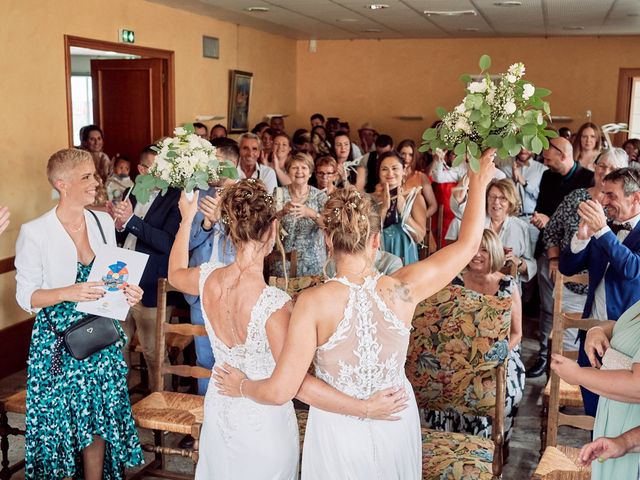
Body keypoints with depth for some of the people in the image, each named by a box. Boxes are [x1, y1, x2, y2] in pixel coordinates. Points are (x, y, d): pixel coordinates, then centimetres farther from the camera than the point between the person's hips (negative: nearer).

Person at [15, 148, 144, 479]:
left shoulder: (104, 222, 3)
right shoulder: (34, 232, -12)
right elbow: (25, 296, -8)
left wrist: (127, 293, -6)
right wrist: (67, 293, -24)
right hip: (57, 343, -4)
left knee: (98, 421, 11)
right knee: (58, 424, 6)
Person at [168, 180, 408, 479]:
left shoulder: (208, 279, -15)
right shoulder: (274, 304, -32)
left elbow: (174, 274, 9)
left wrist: (186, 219, 19)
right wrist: (366, 408, -32)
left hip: (219, 410, 5)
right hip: (263, 423, -5)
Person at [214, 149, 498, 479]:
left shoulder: (314, 302, -24)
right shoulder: (401, 289, -17)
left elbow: (280, 391, -22)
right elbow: (468, 244, -3)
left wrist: (242, 387, -1)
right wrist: (478, 185, 9)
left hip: (338, 430, -2)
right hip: (396, 424, 2)